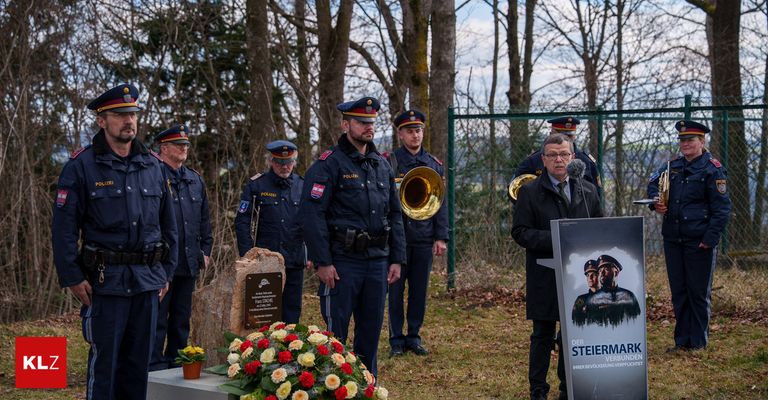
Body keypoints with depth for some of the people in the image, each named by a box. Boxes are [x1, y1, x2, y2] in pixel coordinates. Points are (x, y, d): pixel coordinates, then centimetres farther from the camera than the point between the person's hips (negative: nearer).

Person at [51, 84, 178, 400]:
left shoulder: (152, 165, 10)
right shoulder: (81, 166, -4)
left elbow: (168, 224, 15)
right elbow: (63, 227, -6)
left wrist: (167, 272, 12)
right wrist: (72, 277, -10)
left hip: (148, 279, 5)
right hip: (106, 280, -4)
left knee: (140, 359, 11)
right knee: (104, 361, 0)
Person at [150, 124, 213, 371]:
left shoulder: (195, 180, 15)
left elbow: (204, 219, 20)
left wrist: (205, 250, 14)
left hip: (189, 262, 7)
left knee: (182, 318, 14)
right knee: (158, 318, -2)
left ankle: (177, 363, 23)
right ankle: (155, 367, 4)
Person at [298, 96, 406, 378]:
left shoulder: (382, 165, 13)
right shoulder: (329, 164, -7)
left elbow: (395, 215, 17)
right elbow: (311, 214, -13)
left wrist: (396, 259, 10)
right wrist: (322, 262, -16)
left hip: (377, 261, 6)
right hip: (343, 262, -6)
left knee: (371, 330, 13)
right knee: (335, 333, -1)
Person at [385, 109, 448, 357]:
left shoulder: (434, 164, 9)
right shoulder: (389, 162, -3)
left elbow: (441, 203, 8)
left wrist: (441, 237, 2)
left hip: (424, 238, 3)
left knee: (420, 290, 9)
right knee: (395, 291, 3)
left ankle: (414, 337, 19)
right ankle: (396, 340, 11)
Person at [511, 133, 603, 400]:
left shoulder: (588, 191, 10)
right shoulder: (530, 192, -2)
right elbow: (520, 232, -7)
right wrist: (554, 239, -19)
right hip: (545, 278, -3)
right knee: (543, 335, 3)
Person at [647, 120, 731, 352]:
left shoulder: (712, 169, -7)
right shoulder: (673, 166, 10)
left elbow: (722, 207, -10)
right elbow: (653, 183, 26)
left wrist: (711, 238, -16)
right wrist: (656, 202, 4)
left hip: (699, 241, -6)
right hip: (672, 239, 6)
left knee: (699, 293, 2)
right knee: (678, 292, 10)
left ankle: (698, 343, 11)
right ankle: (682, 341, 18)